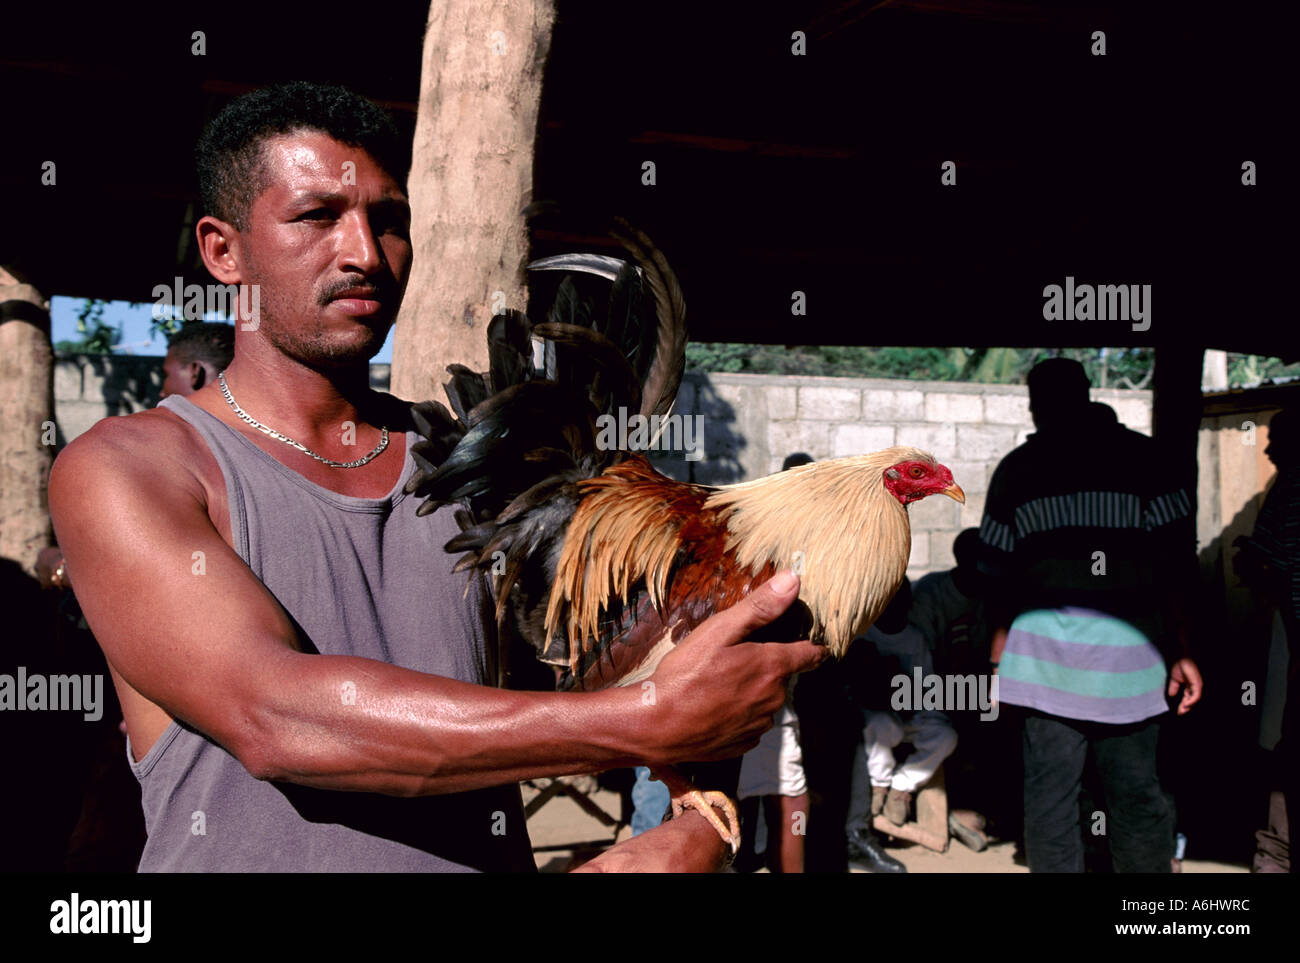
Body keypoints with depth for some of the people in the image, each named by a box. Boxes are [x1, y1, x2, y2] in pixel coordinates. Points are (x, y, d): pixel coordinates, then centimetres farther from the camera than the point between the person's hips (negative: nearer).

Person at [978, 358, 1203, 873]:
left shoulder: (1015, 467, 9)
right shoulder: (1139, 455, 6)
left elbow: (1001, 576, 9)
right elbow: (1169, 563, 1)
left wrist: (999, 656, 16)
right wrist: (1179, 651, 4)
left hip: (1045, 651, 1)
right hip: (1127, 650, 0)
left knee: (1048, 795, 4)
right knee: (1136, 793, 7)